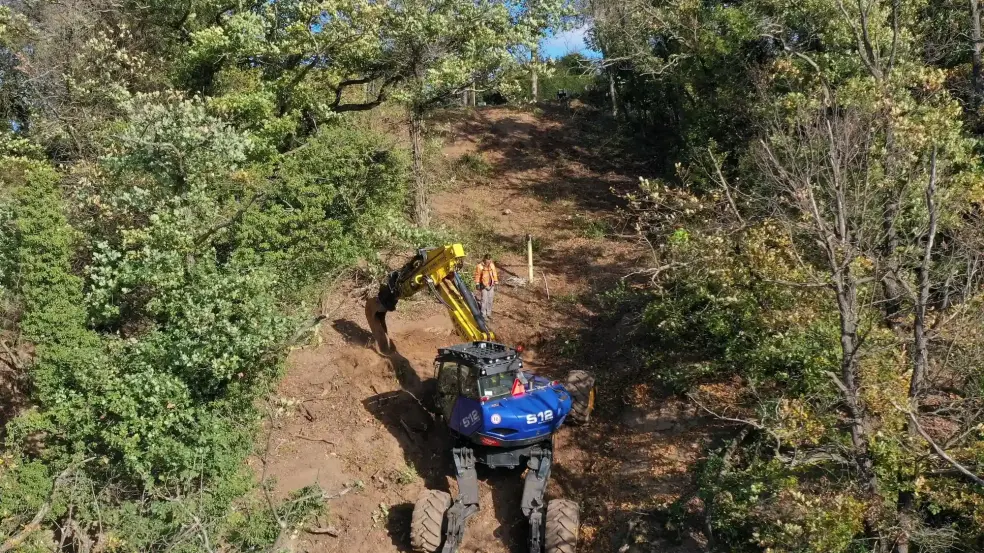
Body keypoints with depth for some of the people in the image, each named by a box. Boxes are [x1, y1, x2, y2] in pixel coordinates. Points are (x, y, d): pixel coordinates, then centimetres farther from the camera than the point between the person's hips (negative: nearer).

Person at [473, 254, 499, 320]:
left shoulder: (492, 265, -3)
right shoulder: (480, 266, -15)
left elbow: (495, 274, 7)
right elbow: (477, 276, -5)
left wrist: (496, 283, 8)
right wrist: (477, 284, -3)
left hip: (491, 286, 4)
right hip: (483, 286, -4)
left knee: (490, 300, 10)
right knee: (484, 300, -5)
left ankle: (489, 313, 22)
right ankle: (483, 315, 5)